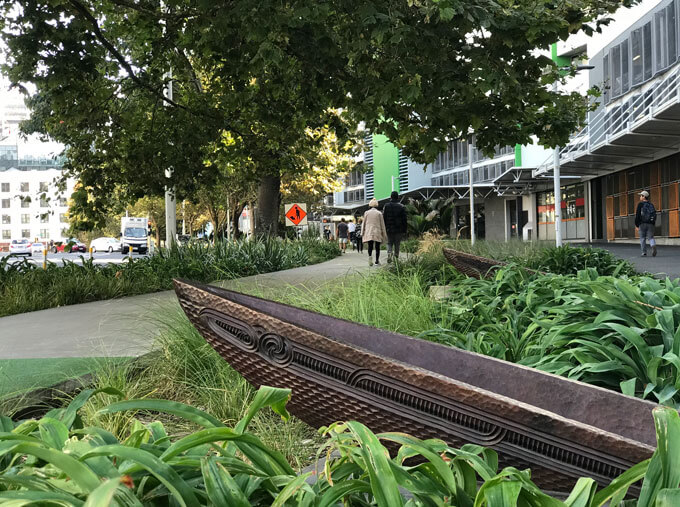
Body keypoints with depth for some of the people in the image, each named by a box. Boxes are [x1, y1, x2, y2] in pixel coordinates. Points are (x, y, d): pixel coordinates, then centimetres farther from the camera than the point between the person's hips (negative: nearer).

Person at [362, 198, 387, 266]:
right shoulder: (379, 213, 0)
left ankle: (370, 256, -25)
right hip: (377, 233, -1)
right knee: (377, 247, 5)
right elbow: (382, 225, 3)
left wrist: (362, 233, 12)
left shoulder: (366, 213, 3)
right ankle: (377, 261, 3)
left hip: (369, 233, 1)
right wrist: (384, 234, 9)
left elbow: (364, 223, 6)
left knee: (370, 246, 3)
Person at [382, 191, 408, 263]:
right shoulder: (401, 207, -2)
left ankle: (389, 254, -12)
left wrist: (383, 228, 5)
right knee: (397, 244, 8)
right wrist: (404, 230, 4)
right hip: (399, 229, -1)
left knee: (389, 243, 12)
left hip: (389, 229, 1)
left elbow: (383, 218, 0)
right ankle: (396, 257, 6)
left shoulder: (386, 206, 0)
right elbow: (404, 219, -1)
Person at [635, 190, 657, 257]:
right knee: (651, 238, 4)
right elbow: (654, 215, 14)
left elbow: (637, 215, -7)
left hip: (642, 224, -4)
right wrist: (653, 224, 18)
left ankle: (644, 253, 4)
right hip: (650, 224, 4)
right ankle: (653, 245, -27)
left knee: (643, 239, 6)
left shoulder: (640, 204, -1)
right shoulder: (651, 205, 14)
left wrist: (637, 225, -2)